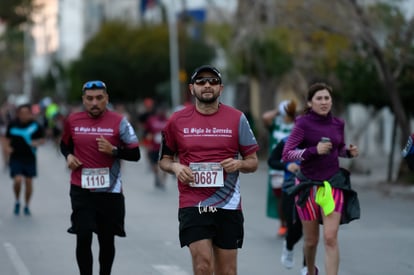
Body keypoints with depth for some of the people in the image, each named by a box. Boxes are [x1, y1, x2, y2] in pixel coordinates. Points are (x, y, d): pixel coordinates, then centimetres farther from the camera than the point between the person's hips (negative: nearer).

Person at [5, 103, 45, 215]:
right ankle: (17, 201, 12)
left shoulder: (36, 126, -3)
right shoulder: (12, 125, 2)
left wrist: (37, 143, -15)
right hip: (15, 158, 0)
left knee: (29, 182, 3)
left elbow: (42, 139, 6)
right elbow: (8, 139, 14)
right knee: (18, 180, -14)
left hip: (30, 158, 0)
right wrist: (7, 147, -5)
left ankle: (27, 206, 20)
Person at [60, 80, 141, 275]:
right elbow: (65, 144, 23)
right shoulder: (73, 121, 4)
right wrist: (68, 156, 1)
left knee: (107, 240, 8)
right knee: (83, 238, -9)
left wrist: (113, 150, -19)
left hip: (110, 191, -1)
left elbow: (135, 154, -3)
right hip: (81, 190, 1)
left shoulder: (119, 122, -3)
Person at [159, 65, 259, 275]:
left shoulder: (237, 119, 5)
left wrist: (238, 164, -12)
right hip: (192, 204, -1)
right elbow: (164, 160, 15)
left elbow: (253, 162, 10)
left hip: (228, 205, 1)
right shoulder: (177, 121, 5)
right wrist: (175, 167, -7)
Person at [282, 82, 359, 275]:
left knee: (330, 238, -11)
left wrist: (349, 151, -1)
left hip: (333, 184, 2)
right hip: (308, 185, -2)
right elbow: (287, 155, -17)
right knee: (311, 239, 10)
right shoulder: (303, 123, -10)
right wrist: (314, 150, -29)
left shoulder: (338, 124, 3)